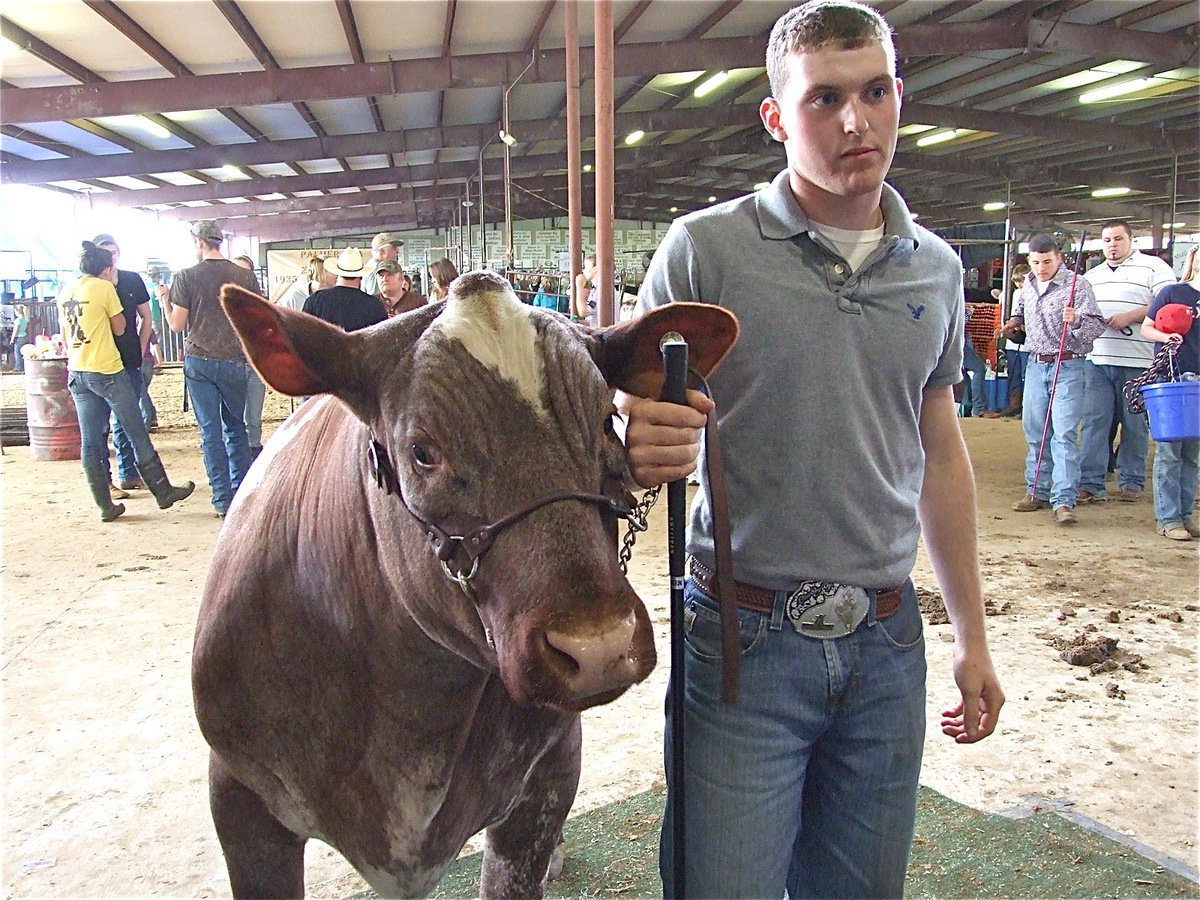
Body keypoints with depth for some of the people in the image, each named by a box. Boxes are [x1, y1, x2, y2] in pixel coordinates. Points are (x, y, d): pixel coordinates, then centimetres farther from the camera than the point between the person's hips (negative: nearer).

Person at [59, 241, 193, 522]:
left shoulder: (65, 293, 11)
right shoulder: (104, 288, -8)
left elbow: (66, 334, 17)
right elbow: (119, 327, 1)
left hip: (76, 373, 7)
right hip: (107, 371, -6)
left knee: (90, 442, 5)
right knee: (138, 435, 4)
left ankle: (105, 505, 9)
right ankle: (164, 491, 12)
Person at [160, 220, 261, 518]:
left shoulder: (187, 277, -6)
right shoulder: (245, 276, -1)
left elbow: (177, 325, -3)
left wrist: (164, 300, 13)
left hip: (199, 362, -2)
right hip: (234, 361, 2)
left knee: (210, 431, 3)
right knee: (236, 428, 16)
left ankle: (223, 501, 4)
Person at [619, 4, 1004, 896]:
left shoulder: (936, 268, 6)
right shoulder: (706, 247, -8)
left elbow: (940, 451, 14)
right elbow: (640, 419, -6)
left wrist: (973, 636, 15)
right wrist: (642, 449, -33)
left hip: (886, 639, 5)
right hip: (743, 638, -4)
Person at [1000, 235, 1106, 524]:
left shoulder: (1077, 285, -8)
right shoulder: (1026, 287, 10)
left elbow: (1097, 325, -13)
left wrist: (1076, 320, -32)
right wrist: (1014, 322, 13)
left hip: (1068, 367, -6)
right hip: (1035, 365, 6)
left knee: (1063, 434, -11)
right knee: (1035, 432, 10)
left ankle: (1064, 500, -11)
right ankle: (1037, 491, 20)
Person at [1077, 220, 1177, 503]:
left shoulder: (1154, 267, 4)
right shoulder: (1091, 275, 21)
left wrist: (1130, 316, -14)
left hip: (1137, 362, -4)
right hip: (1097, 360, 4)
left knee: (1135, 424, 4)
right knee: (1094, 421, -3)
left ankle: (1132, 483, 14)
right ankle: (1091, 484, -2)